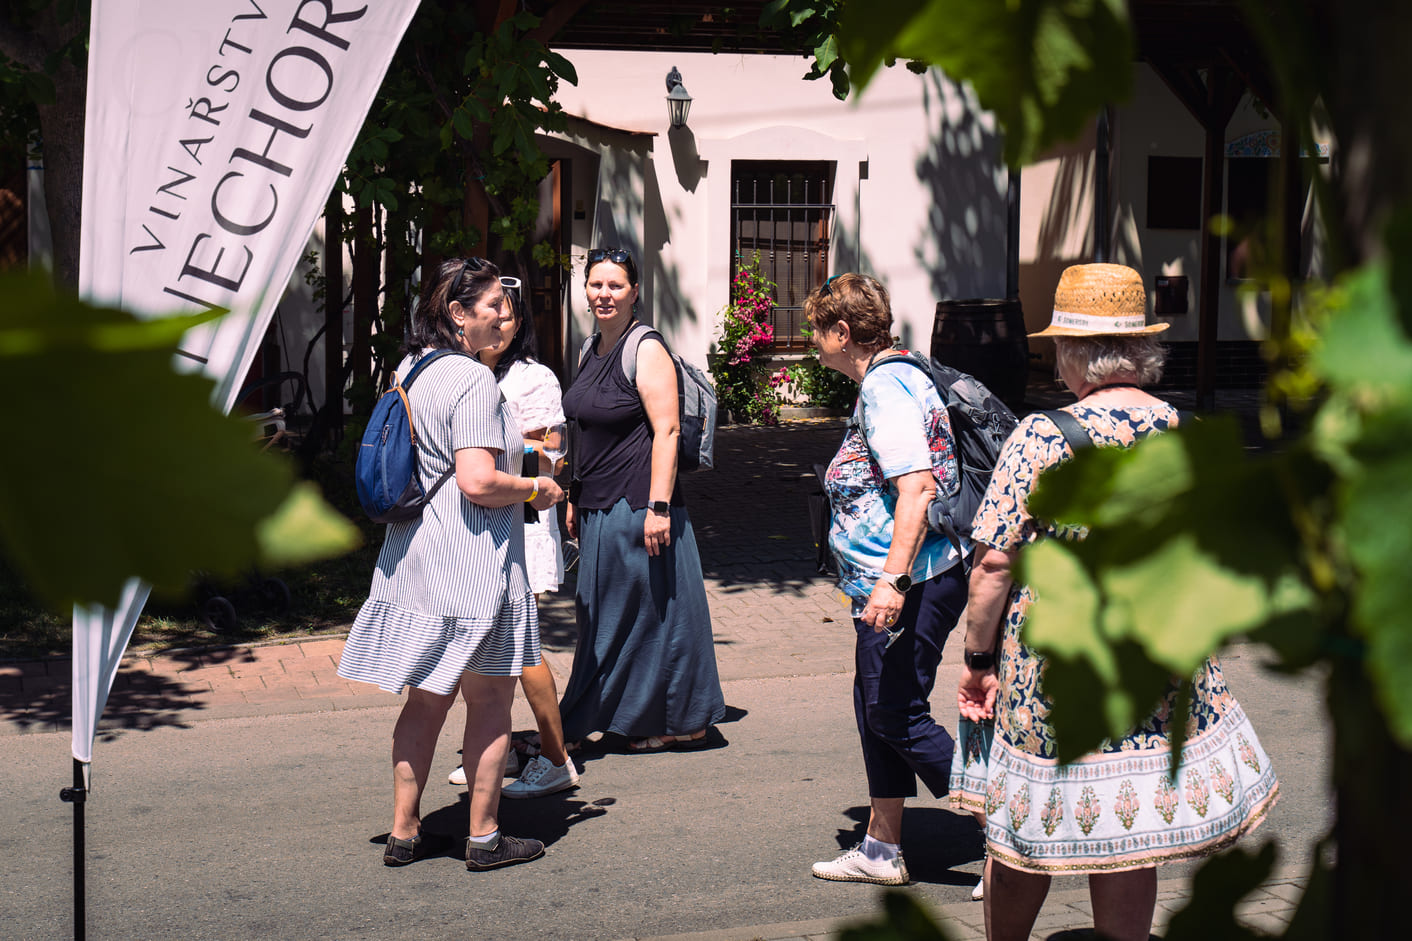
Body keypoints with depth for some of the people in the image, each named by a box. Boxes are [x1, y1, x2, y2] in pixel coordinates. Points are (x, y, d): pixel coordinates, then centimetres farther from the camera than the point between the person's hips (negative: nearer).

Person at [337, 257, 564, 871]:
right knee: (490, 701, 4)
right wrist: (537, 489, -7)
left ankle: (404, 832, 19)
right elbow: (478, 481, -25)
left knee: (426, 698, 15)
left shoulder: (409, 371, 11)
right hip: (472, 565, -9)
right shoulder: (473, 381, -17)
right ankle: (484, 838, 12)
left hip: (414, 555, 9)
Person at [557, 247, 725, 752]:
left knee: (655, 610, -1)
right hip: (601, 506, 9)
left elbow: (667, 431, -18)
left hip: (638, 503, -9)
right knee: (604, 614, 12)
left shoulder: (646, 350, -12)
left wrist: (658, 507, -24)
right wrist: (576, 498, 20)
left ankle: (683, 723, 9)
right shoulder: (595, 350, 14)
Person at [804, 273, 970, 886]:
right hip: (892, 582, 11)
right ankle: (881, 849, 24)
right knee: (875, 708, 15)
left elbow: (916, 486, -27)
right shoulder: (892, 378, 16)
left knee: (896, 715, -6)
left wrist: (893, 580, -32)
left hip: (912, 584, -11)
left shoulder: (885, 387, -16)